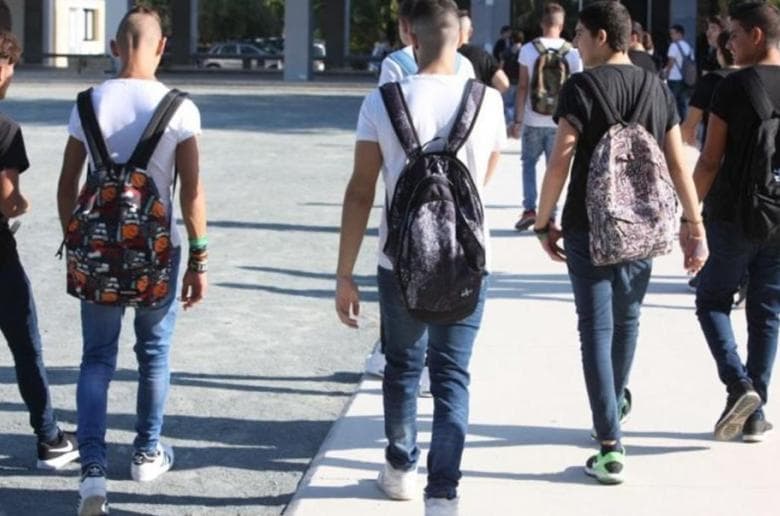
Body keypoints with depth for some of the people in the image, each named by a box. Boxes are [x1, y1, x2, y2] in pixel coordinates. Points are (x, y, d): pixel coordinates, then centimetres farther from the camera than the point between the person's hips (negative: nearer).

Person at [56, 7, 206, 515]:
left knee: (97, 359, 8)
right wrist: (199, 261, -1)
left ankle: (93, 469, -6)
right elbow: (191, 193, -10)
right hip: (156, 249, -1)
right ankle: (148, 453, 30)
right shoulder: (179, 109, -10)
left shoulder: (89, 104, -3)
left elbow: (67, 186, 2)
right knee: (154, 354, 17)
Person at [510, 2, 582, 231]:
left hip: (533, 120, -1)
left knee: (528, 163, 16)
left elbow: (523, 87, -6)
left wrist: (517, 120, -1)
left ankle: (529, 209, 3)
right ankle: (549, 217, 10)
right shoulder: (572, 53, -2)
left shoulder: (528, 49, -5)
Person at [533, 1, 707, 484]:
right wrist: (694, 224, 11)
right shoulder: (658, 88, 6)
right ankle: (616, 404, 45)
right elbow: (678, 162, 6)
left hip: (589, 228, -5)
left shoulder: (583, 86, -9)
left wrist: (544, 222, -5)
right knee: (627, 320, 23)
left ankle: (611, 448, -7)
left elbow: (561, 159, -14)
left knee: (597, 329, -2)